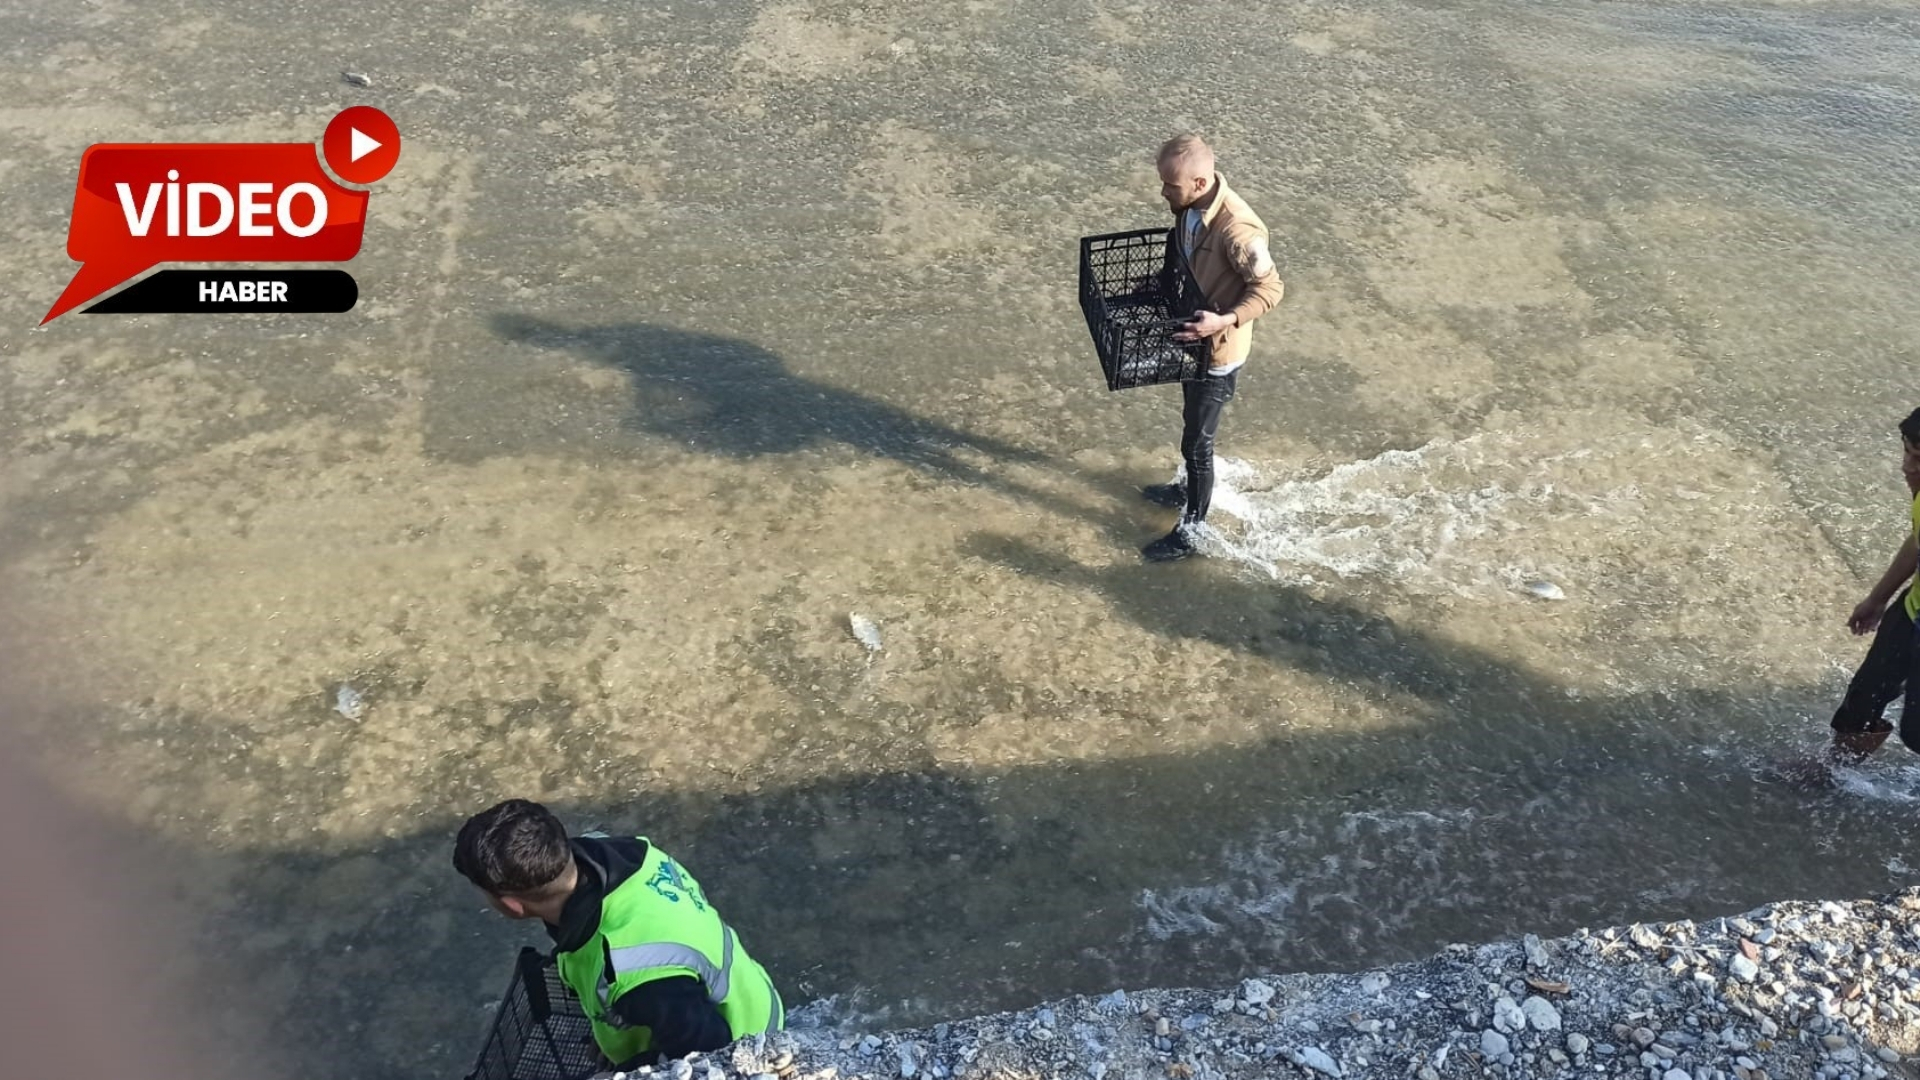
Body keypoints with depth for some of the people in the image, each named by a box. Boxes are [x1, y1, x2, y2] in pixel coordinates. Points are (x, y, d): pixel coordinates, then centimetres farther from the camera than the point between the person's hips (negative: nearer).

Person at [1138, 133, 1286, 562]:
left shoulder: (1236, 229, -33)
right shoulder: (1189, 206, -7)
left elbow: (1269, 288, -24)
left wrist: (1226, 321, -35)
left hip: (1218, 349, -8)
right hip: (1192, 337, 8)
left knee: (1197, 441, 6)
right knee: (1192, 425, 28)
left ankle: (1191, 530, 23)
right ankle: (1188, 488, 51)